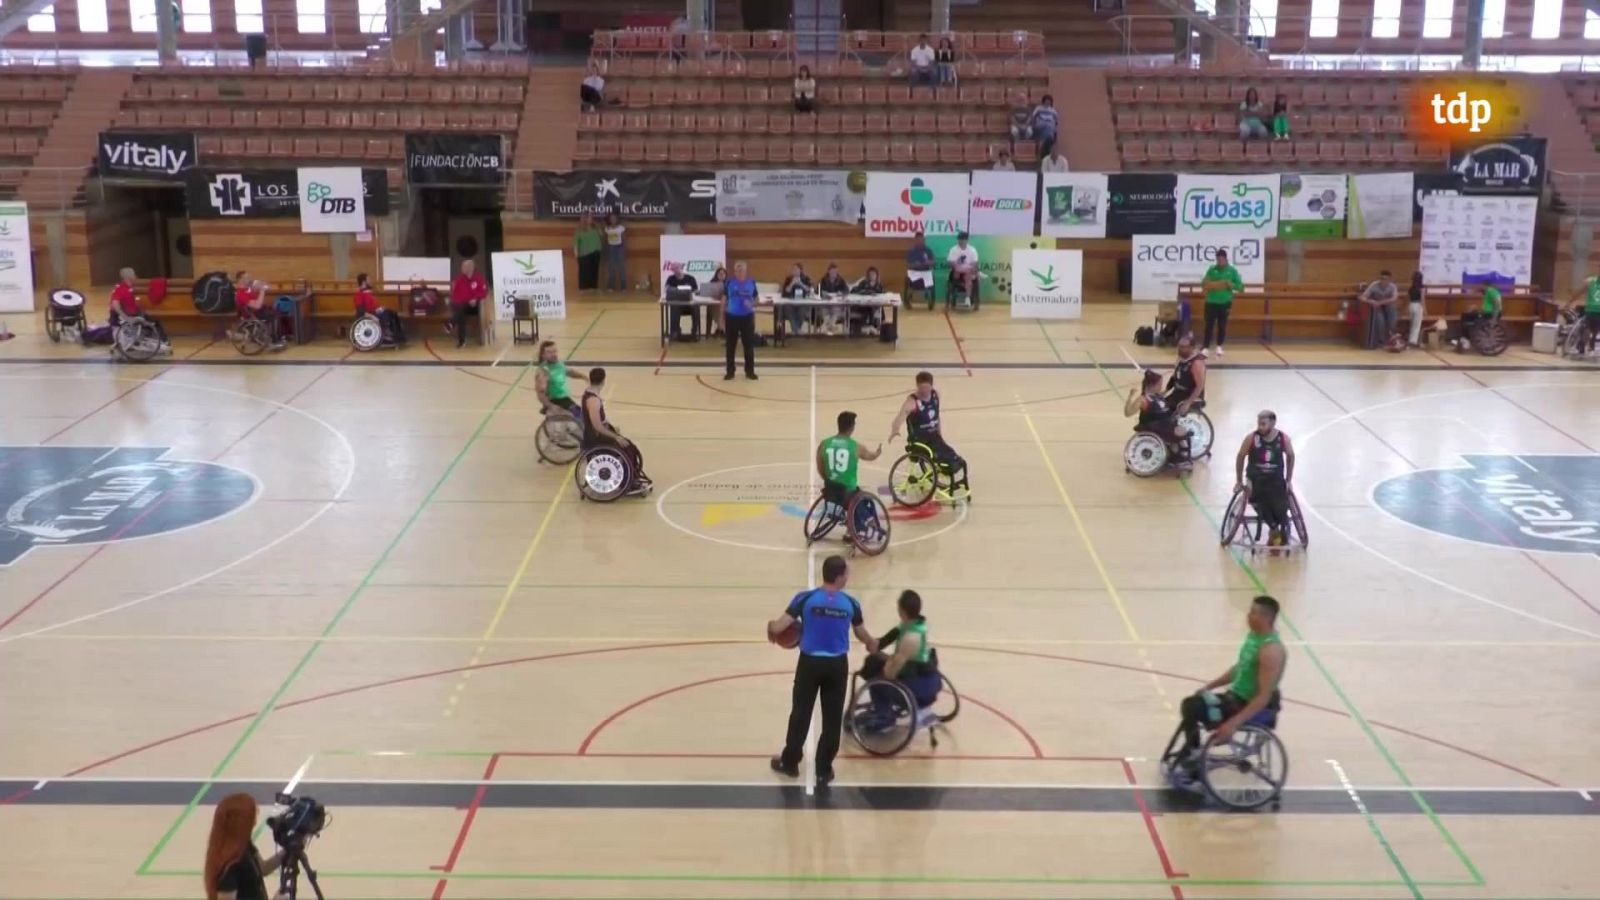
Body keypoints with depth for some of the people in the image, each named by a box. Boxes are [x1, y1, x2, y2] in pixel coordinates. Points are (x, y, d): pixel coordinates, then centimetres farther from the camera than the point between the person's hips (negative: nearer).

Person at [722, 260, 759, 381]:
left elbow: (755, 299, 9)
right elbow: (724, 300, 3)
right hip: (731, 317, -1)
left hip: (747, 317, 1)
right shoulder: (729, 282, -3)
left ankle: (750, 371, 15)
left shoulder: (751, 282, 0)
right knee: (730, 345, 5)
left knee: (749, 345, 4)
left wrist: (752, 304, -14)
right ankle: (730, 372, 14)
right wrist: (722, 318, 2)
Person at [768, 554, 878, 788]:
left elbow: (778, 627, -13)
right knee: (832, 718, 10)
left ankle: (790, 762, 28)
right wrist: (872, 645, 33)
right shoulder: (850, 603, -5)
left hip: (810, 662, 0)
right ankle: (823, 771, 18)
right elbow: (862, 635, 10)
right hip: (837, 664, 0)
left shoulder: (805, 598, -10)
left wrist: (771, 627, 12)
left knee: (801, 713, 15)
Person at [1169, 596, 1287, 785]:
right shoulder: (1254, 635, 4)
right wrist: (1210, 685, 14)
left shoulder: (1271, 651, -26)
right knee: (1190, 705, 8)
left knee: (1193, 709, -18)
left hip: (1250, 706, -9)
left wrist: (1233, 724, -33)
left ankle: (1191, 759, 0)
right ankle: (1191, 756, 15)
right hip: (1236, 695, 10)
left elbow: (1264, 697, -28)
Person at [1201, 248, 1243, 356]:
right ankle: (1206, 347, 0)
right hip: (1211, 301, 0)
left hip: (1225, 302, 0)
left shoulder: (1232, 271, -1)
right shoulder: (1211, 269, 1)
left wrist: (1231, 285, -18)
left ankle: (1219, 346, 23)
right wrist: (1207, 284, -19)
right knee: (1209, 325, -3)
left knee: (1222, 325, 8)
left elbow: (1241, 286, 0)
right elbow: (1204, 283, 3)